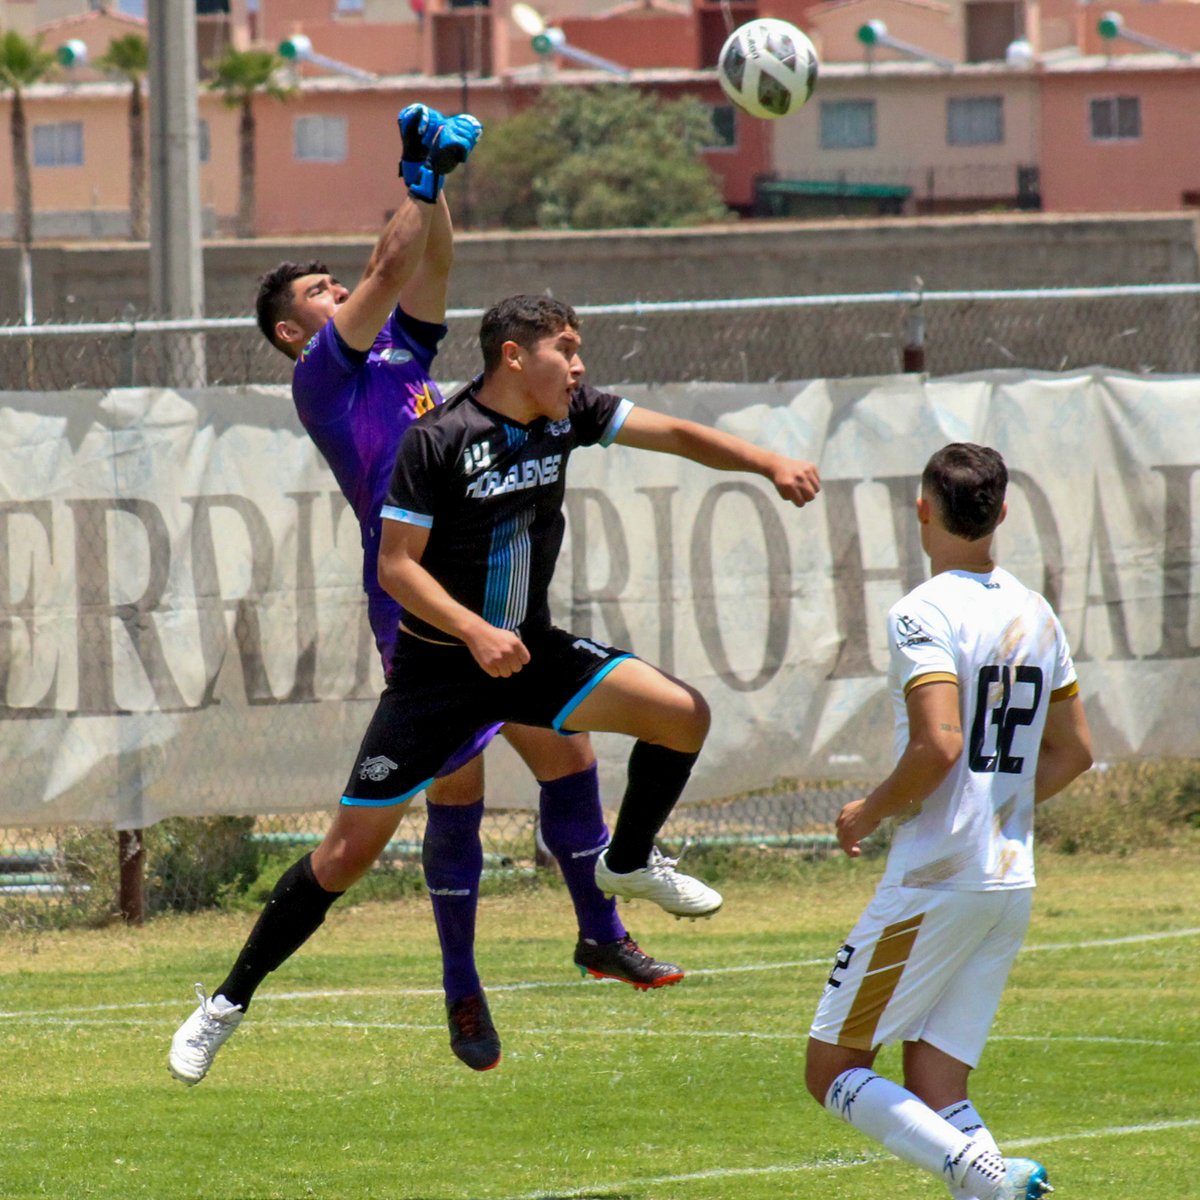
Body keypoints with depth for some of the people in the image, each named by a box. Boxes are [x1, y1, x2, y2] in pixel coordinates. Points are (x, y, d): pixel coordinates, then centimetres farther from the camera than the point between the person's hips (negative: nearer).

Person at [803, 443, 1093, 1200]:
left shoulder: (925, 615, -13)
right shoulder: (1037, 616, 11)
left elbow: (938, 745, -24)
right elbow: (1073, 754, 17)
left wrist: (871, 814, -8)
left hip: (933, 883, -7)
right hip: (1013, 883, 7)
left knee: (834, 1072, 1)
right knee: (935, 1095, 10)